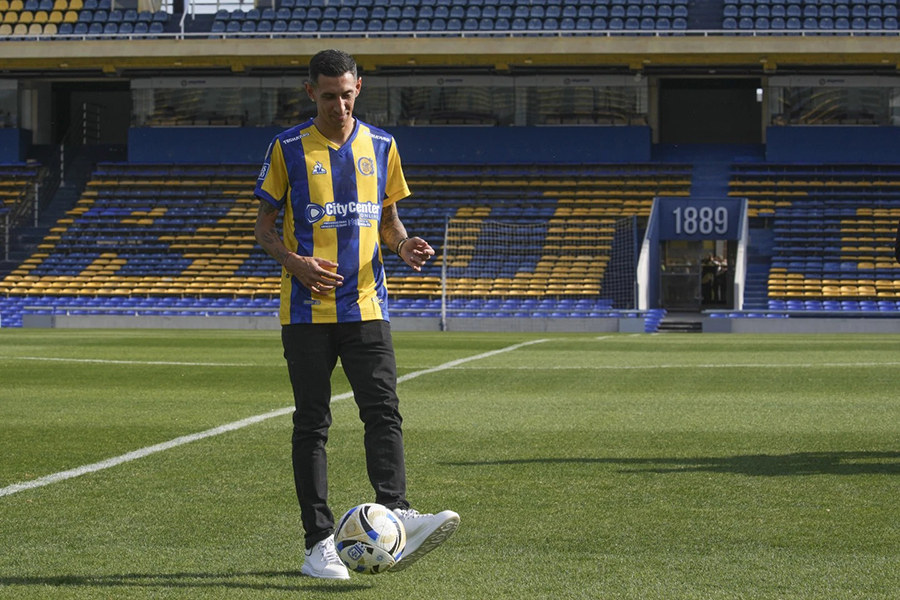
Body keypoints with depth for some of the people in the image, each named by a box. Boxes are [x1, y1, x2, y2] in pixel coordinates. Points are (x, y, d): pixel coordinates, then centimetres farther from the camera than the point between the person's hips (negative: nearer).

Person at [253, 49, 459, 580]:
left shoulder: (380, 147, 9)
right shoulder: (289, 149, 2)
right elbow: (265, 227, 5)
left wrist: (404, 244, -5)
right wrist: (294, 262, -14)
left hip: (366, 306, 2)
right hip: (307, 310, -2)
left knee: (384, 410, -14)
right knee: (312, 423, 0)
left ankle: (398, 518, -25)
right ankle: (320, 544, 1)